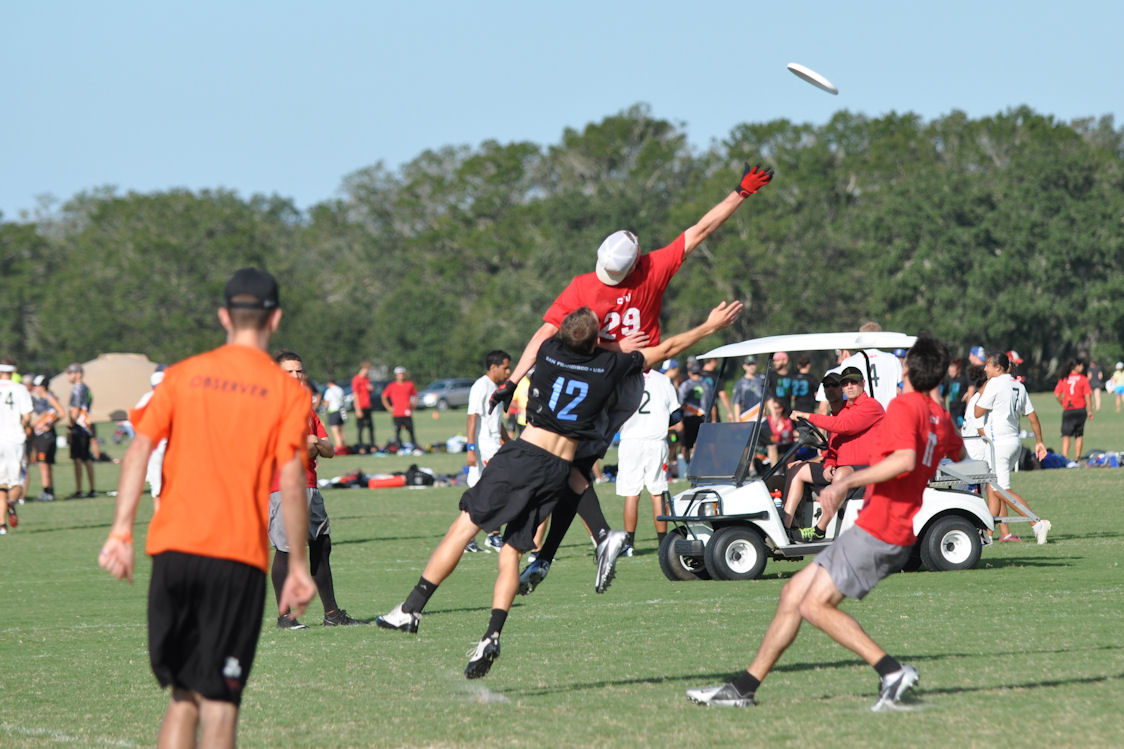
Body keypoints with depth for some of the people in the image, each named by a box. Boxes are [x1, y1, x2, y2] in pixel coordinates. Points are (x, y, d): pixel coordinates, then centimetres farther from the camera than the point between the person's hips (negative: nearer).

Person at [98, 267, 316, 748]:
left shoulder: (183, 375, 9)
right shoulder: (286, 391, 1)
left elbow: (139, 450, 0)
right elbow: (291, 480, -5)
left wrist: (120, 534, -3)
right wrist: (298, 566, 0)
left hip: (173, 549, 3)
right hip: (238, 560, -3)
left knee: (183, 695, 13)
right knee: (219, 701, -1)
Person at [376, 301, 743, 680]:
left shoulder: (550, 351, 4)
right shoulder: (610, 366, 5)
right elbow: (667, 348, 18)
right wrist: (711, 326, 29)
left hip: (522, 453, -2)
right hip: (558, 470, 2)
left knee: (463, 527, -2)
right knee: (511, 553, 4)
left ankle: (411, 610, -9)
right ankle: (492, 635, -12)